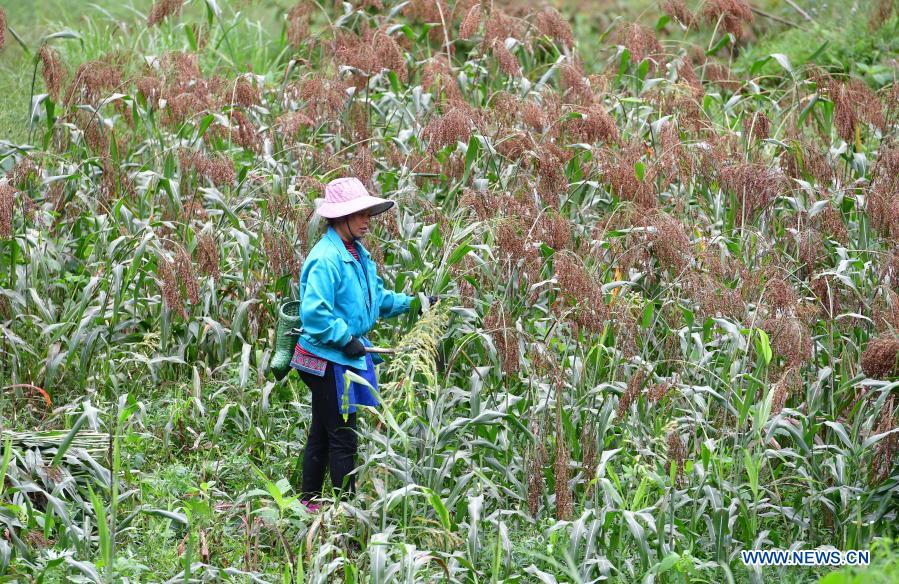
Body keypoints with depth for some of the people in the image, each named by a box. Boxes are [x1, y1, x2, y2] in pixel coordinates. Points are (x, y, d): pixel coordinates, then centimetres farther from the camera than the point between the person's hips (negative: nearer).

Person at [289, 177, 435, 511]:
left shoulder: (357, 254, 10)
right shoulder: (326, 259, -21)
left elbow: (377, 298, 20)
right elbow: (314, 312, -29)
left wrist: (411, 303, 9)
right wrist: (347, 339, -23)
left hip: (348, 357, 10)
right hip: (328, 360, -10)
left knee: (322, 434, 18)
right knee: (343, 438, -5)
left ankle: (310, 502, 27)